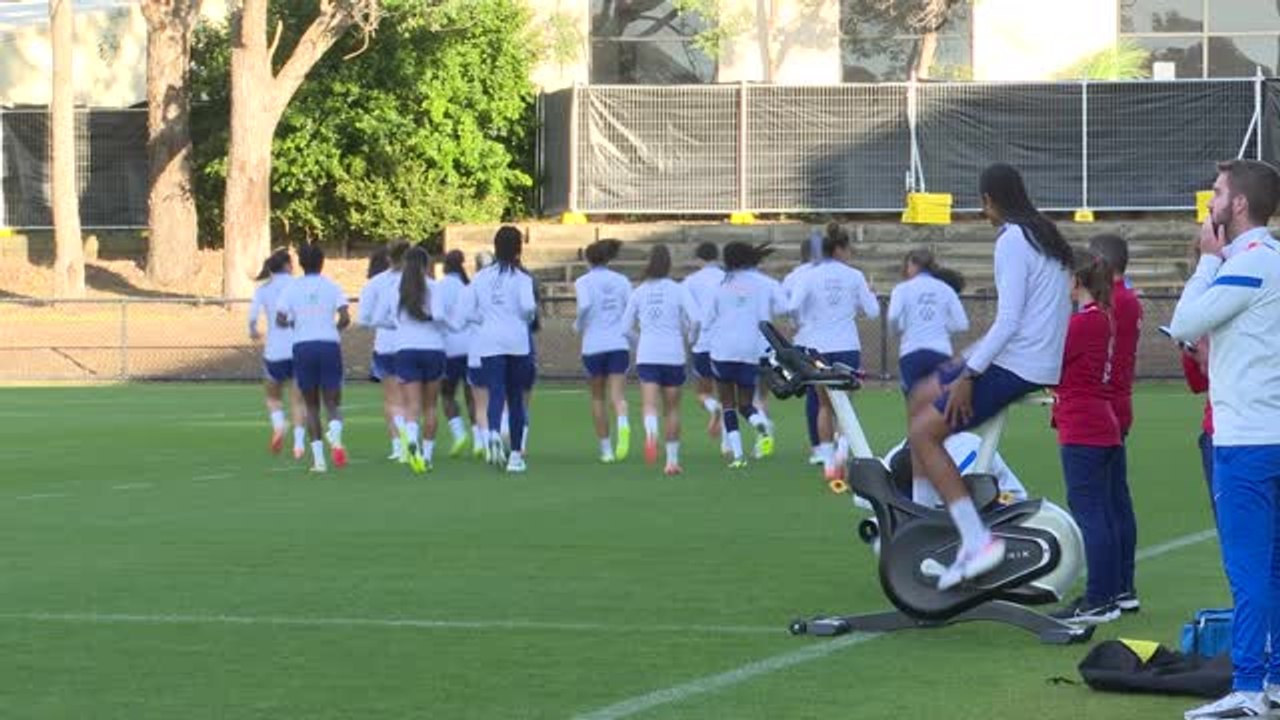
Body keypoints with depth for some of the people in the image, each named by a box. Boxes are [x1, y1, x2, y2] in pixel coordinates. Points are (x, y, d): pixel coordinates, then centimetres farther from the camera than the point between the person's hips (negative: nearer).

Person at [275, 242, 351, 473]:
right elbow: (345, 318, -8)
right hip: (329, 345, -1)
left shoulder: (292, 288, 4)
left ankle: (318, 456, 0)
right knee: (332, 403, 5)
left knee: (312, 405, 11)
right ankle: (335, 434, -28)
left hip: (302, 347, 1)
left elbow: (280, 320, -5)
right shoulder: (332, 286, 2)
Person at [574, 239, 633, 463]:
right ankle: (623, 425, -39)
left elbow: (585, 305, -18)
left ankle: (606, 449, 16)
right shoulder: (622, 281, 8)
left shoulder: (584, 282, 0)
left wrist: (578, 325, -1)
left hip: (593, 346, -1)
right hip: (619, 344, 1)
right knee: (618, 396, -6)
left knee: (598, 397, 14)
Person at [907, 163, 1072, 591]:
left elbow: (1008, 321, -22)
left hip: (1016, 365, -10)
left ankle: (977, 542, -15)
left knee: (924, 433, -8)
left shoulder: (1012, 242, -14)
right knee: (921, 399, 19)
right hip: (1042, 364, 10)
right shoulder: (1047, 238, 15)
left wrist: (969, 374, -19)